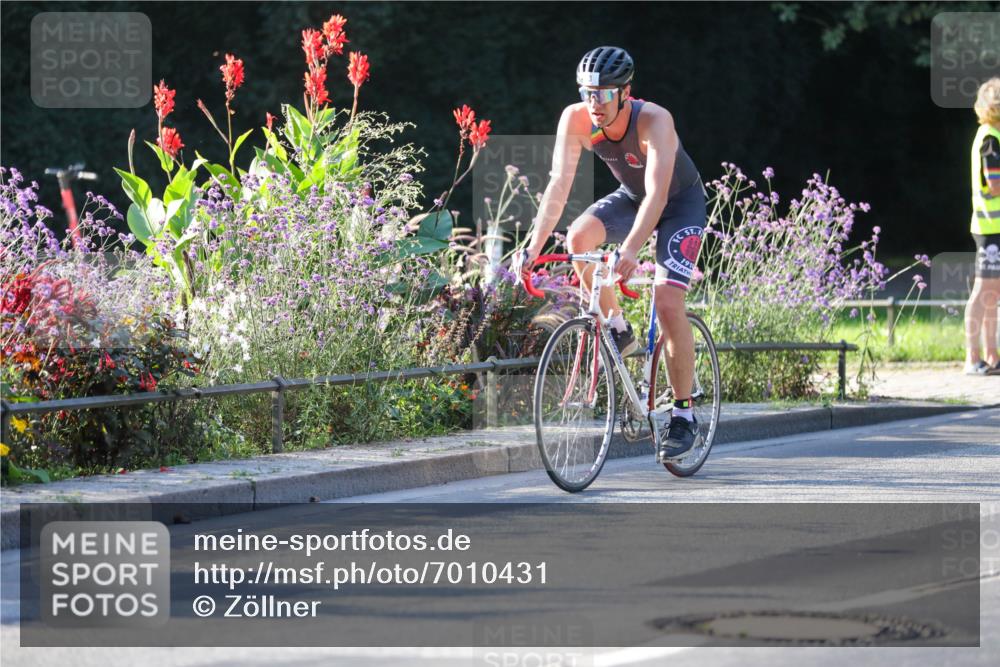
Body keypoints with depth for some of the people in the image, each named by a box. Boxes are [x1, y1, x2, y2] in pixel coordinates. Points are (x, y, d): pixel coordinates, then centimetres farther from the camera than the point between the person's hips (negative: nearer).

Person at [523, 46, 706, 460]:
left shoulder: (654, 121, -35)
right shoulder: (575, 119, -23)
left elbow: (657, 194, -43)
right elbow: (559, 184, -24)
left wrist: (630, 252, -55)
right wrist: (534, 247, -35)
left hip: (680, 204, -5)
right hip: (630, 197, 5)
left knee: (668, 306, -18)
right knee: (578, 238, -26)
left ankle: (684, 415, -6)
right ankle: (617, 330, -4)